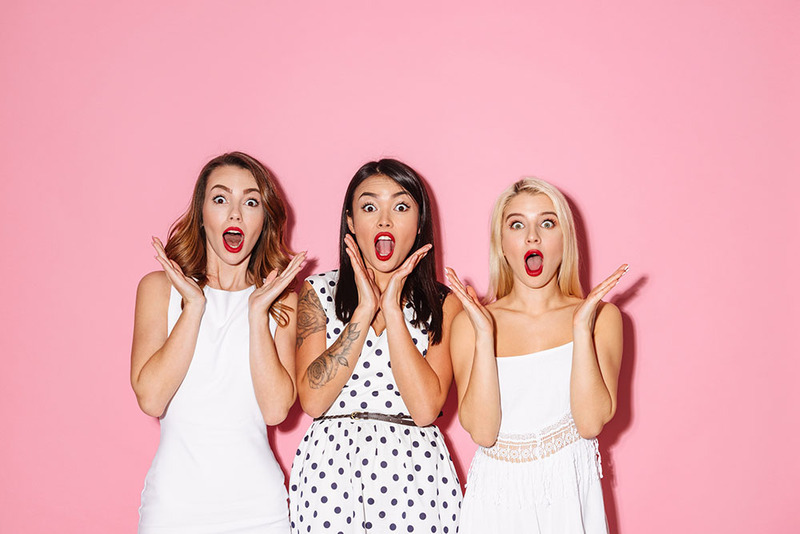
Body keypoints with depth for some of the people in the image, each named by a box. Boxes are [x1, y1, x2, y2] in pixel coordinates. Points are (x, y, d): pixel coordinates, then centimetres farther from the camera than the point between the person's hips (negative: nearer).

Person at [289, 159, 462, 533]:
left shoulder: (443, 304, 2)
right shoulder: (318, 291, 3)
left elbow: (425, 410, -12)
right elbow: (312, 400, -9)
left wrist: (392, 308, -12)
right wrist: (364, 310, -12)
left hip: (416, 475, 0)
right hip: (329, 473, 0)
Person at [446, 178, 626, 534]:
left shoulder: (602, 316, -2)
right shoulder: (469, 323, -3)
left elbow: (591, 423, -13)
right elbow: (481, 431, -13)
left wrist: (581, 327, -16)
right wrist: (485, 335, -18)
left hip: (569, 493, 1)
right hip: (496, 496, 0)